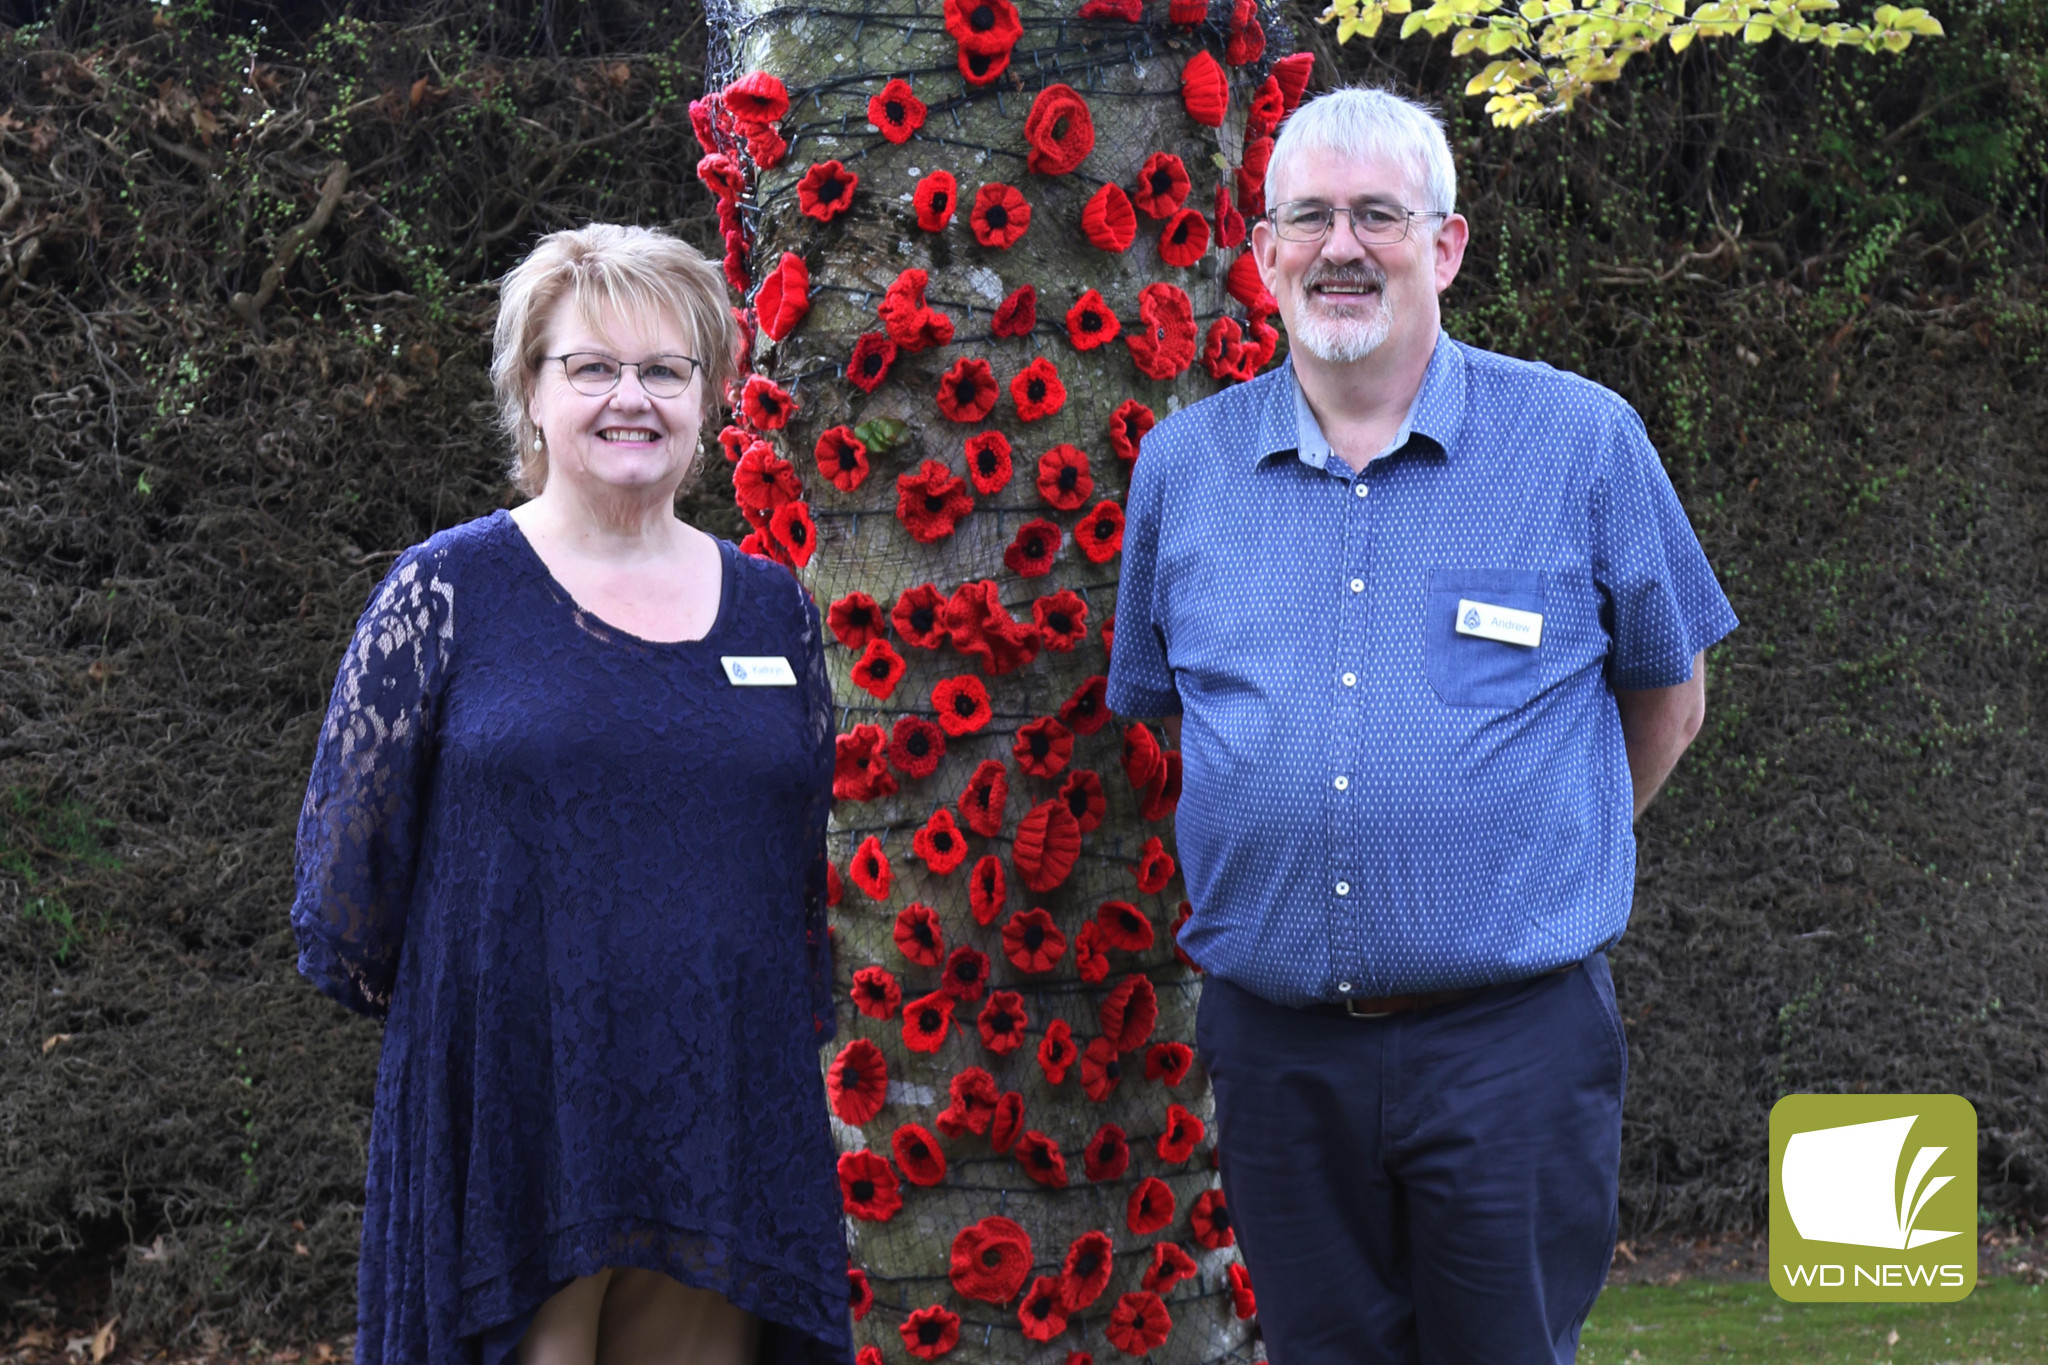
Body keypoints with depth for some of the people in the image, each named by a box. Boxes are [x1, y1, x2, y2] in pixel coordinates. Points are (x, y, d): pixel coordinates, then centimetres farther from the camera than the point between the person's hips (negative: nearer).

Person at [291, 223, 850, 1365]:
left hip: (727, 1120, 4)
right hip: (513, 1119, -3)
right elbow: (350, 843, 2)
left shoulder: (773, 609, 11)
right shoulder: (449, 590, -1)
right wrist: (418, 1001, 8)